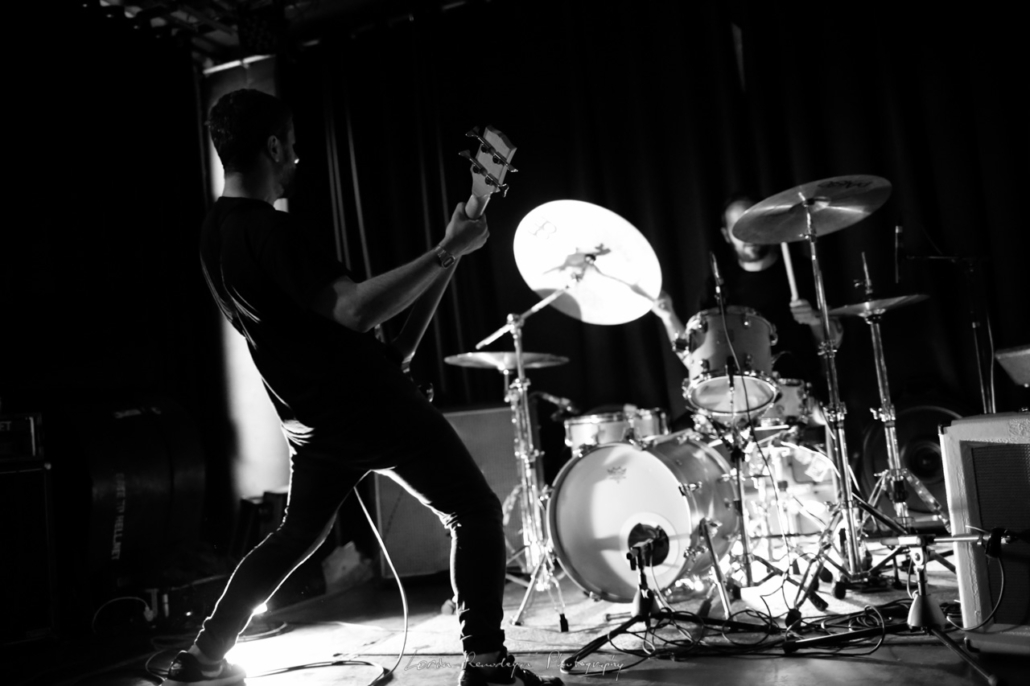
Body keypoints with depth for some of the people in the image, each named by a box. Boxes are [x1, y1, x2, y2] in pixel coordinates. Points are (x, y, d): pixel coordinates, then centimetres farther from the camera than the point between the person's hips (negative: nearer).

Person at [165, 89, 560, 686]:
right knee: (476, 512, 2)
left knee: (298, 535, 25)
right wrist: (446, 251, -28)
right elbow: (356, 308, -33)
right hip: (371, 406, -9)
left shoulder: (215, 233, 9)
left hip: (312, 415, 9)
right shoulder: (270, 231, -21)